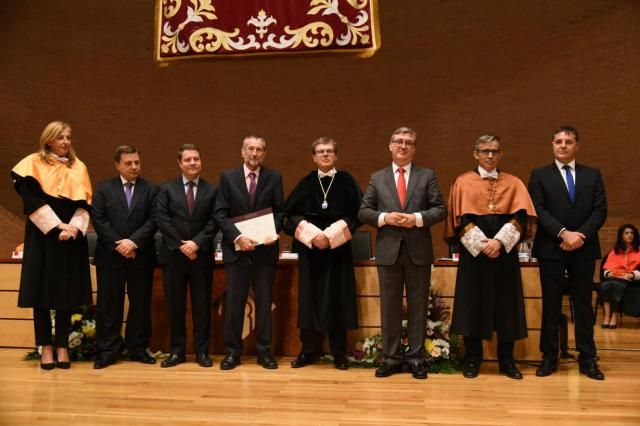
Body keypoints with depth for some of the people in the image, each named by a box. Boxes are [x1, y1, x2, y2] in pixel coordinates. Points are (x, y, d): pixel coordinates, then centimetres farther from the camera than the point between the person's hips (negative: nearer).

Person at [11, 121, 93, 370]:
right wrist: (57, 226, -16)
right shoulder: (33, 164, 2)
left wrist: (74, 227, -14)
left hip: (71, 236, 2)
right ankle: (46, 347, 8)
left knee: (67, 292, 2)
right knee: (42, 291, 0)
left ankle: (62, 346, 9)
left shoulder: (78, 168, 11)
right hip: (42, 236, -2)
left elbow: (84, 203, 3)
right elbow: (31, 200, -8)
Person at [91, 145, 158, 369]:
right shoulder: (104, 188, 6)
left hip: (141, 256, 0)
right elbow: (98, 220, -2)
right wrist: (118, 244, -12)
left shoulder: (151, 189, 6)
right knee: (108, 304, 3)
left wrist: (133, 241, -15)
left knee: (140, 303, 6)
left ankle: (137, 348, 17)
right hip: (110, 256, 0)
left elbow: (153, 220, -3)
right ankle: (107, 350, 12)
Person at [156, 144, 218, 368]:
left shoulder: (212, 190, 6)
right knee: (175, 306, 6)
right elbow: (162, 219, -3)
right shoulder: (166, 188, 6)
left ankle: (202, 351, 14)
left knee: (202, 305, 5)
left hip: (202, 256, 0)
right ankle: (177, 351, 17)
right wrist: (180, 245, -12)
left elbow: (214, 222, -2)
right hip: (173, 255, 0)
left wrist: (196, 243, -15)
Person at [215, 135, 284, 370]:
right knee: (233, 301, 5)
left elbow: (280, 211, 3)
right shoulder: (228, 176, 3)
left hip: (265, 248, 0)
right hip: (236, 248, 0)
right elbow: (220, 214, -2)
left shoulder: (274, 177, 4)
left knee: (264, 300, 7)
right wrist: (237, 236, -15)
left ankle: (264, 351, 17)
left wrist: (273, 232, -15)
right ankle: (233, 351, 16)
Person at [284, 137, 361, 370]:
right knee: (310, 299, 3)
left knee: (337, 300, 1)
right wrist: (312, 234, -13)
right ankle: (309, 350, 13)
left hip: (338, 249, -1)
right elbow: (290, 214, 2)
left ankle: (339, 353, 11)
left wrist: (330, 236, -13)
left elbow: (356, 215, -4)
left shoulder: (346, 181, 3)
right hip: (309, 248, 2)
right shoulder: (306, 183, 8)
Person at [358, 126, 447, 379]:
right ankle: (391, 357, 18)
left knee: (417, 306, 6)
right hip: (388, 250, 1)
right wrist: (384, 217, -12)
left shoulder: (427, 176, 6)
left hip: (418, 250, -1)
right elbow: (363, 212, 5)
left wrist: (417, 218, -15)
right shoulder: (377, 178, 9)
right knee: (389, 306, 7)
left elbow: (440, 209, 0)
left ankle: (416, 357, 17)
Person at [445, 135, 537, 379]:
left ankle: (507, 361, 15)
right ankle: (472, 359, 13)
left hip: (505, 252, 2)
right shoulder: (463, 182, 6)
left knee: (506, 305, 4)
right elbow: (461, 219, -3)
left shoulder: (514, 183, 10)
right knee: (473, 304, 1)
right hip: (473, 252, -1)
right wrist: (481, 243, -14)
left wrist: (499, 241, -16)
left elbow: (520, 216, -2)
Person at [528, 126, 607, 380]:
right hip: (551, 249, -1)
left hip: (584, 249, 2)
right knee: (551, 305, 5)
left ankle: (587, 359, 15)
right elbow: (538, 210, -6)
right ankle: (549, 357, 13)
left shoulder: (593, 175, 10)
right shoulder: (540, 175, 4)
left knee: (583, 305, 7)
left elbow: (600, 211, 1)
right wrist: (564, 233, -17)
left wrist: (580, 235, -13)